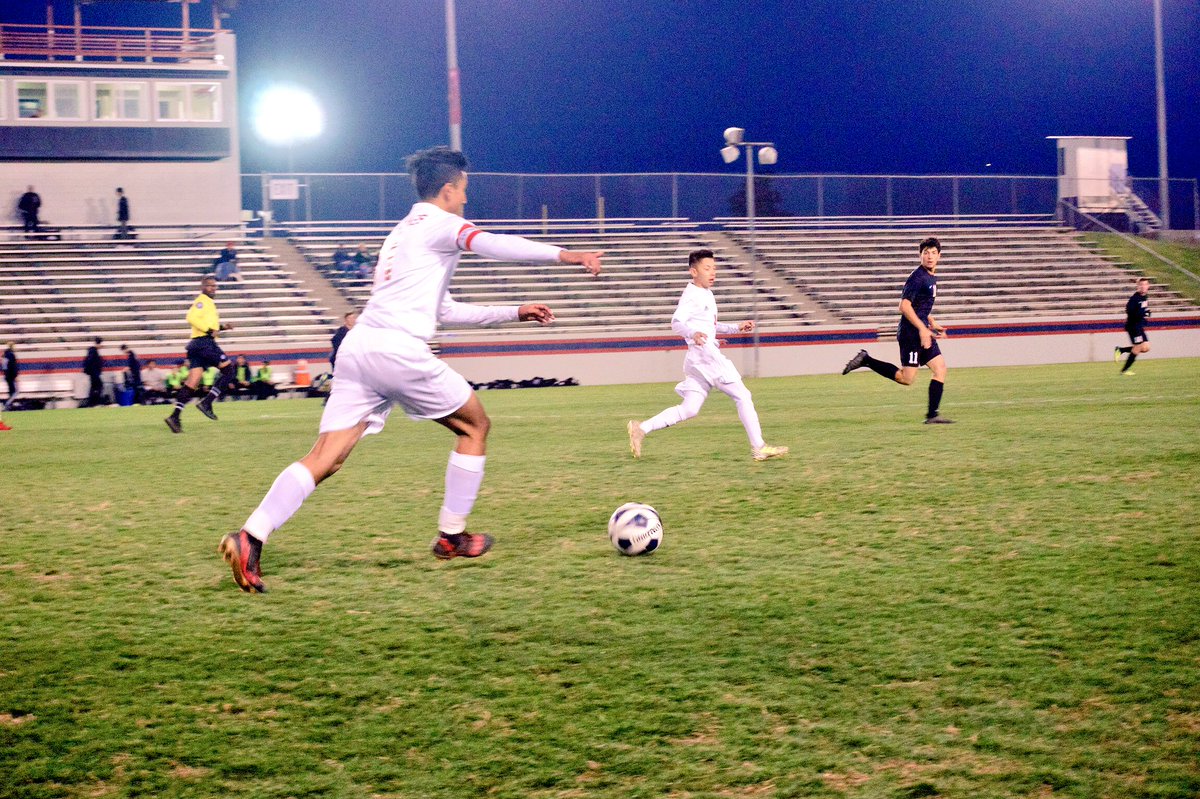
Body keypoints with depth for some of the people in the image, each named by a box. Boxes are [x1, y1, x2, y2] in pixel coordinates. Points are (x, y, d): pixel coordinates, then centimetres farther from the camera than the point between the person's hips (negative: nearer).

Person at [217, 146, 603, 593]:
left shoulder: (402, 232, 32)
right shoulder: (438, 223, 3)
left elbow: (445, 310, 38)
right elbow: (493, 246, -17)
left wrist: (513, 313, 37)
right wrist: (563, 255, -21)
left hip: (357, 349, 8)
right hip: (398, 350, -8)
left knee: (325, 459, -2)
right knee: (475, 425, 12)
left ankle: (250, 538, -20)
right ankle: (451, 537, 16)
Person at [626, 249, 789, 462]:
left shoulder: (707, 295, 20)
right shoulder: (692, 296, -10)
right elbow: (677, 322, -23)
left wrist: (736, 328, 24)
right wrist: (692, 333, -43)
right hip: (704, 354, -10)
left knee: (689, 409, 6)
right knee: (742, 397, -5)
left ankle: (641, 429, 4)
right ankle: (759, 448, -2)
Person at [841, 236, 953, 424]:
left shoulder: (931, 277, 15)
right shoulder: (917, 277, -15)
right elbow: (904, 306, -20)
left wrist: (933, 324, 21)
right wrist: (922, 329, -22)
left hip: (923, 332, 9)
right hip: (911, 333, -9)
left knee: (940, 368, 1)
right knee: (906, 378, -7)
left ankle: (932, 415, 2)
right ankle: (866, 361, 2)